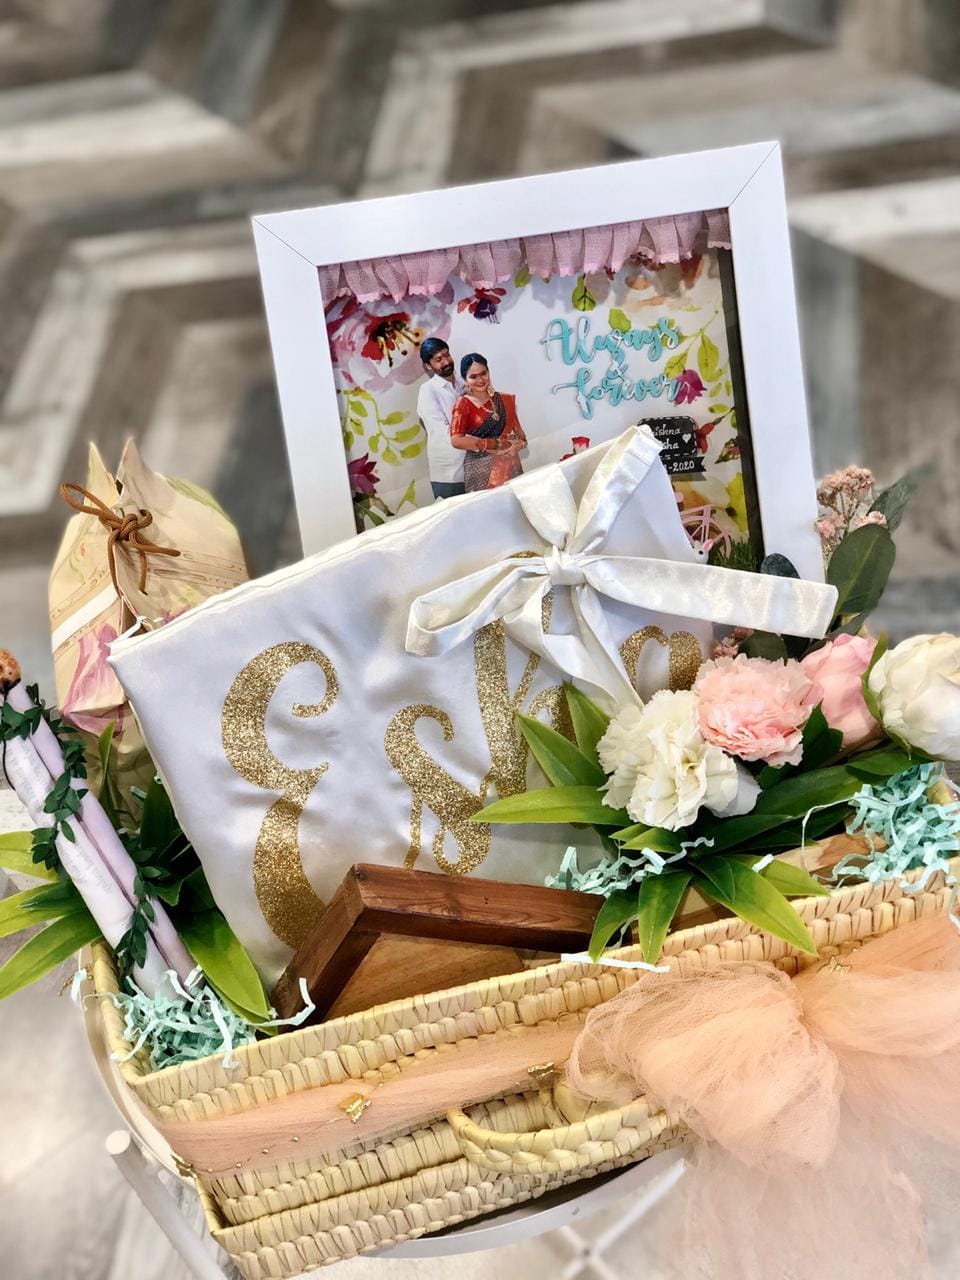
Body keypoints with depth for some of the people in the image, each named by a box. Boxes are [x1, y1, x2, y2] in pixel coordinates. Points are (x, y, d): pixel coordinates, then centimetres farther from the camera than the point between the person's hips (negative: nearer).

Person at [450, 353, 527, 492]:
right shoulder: (463, 405, -4)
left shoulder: (505, 400, 10)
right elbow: (456, 440, -15)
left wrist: (520, 443, -8)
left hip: (510, 467, 4)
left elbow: (518, 430, 15)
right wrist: (497, 444, -14)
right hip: (481, 469, -4)